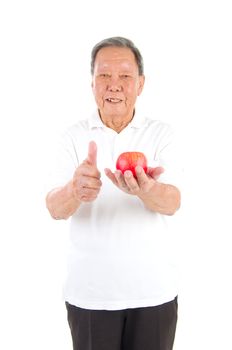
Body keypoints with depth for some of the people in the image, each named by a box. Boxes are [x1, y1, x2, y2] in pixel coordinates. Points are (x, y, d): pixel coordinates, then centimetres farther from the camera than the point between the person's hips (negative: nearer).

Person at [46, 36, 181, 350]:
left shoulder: (162, 134, -2)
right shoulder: (74, 136, -2)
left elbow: (172, 203, -15)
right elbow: (55, 208, -13)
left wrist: (146, 190, -38)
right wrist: (76, 191, -37)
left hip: (154, 289, 1)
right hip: (89, 290, 0)